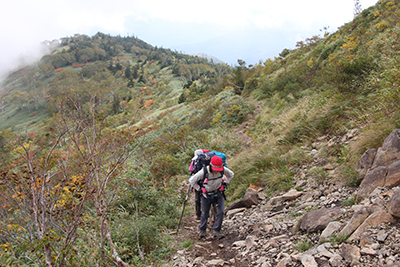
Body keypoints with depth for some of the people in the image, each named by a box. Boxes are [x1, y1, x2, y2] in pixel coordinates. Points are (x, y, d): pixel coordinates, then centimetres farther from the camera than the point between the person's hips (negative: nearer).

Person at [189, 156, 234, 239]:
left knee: (220, 212, -9)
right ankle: (202, 230, 28)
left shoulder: (223, 169, -22)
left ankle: (216, 230, 6)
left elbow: (231, 174, 3)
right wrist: (199, 188, -11)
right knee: (204, 214, 7)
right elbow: (191, 180, -17)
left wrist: (224, 184, -1)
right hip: (206, 194, -2)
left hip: (218, 193, 2)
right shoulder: (204, 172, -30)